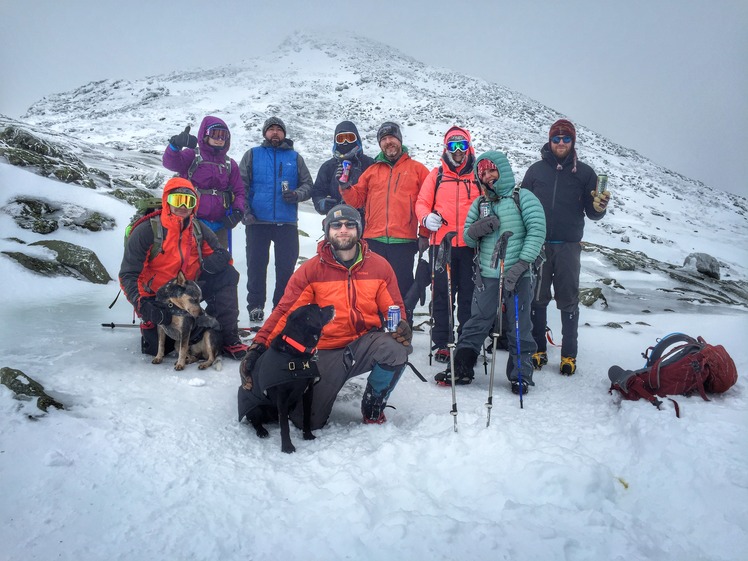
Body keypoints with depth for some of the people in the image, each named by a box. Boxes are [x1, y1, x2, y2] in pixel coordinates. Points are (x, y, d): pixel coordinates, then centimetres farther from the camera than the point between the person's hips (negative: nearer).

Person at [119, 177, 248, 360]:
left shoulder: (199, 230, -2)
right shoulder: (146, 231, -16)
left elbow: (220, 255, 0)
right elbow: (128, 275, -17)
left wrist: (218, 259, -26)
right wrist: (141, 304, -33)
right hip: (157, 298, -3)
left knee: (228, 275, -17)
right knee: (157, 348, -15)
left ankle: (227, 337, -14)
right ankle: (149, 325, 24)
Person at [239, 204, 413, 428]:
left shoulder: (379, 266, -1)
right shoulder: (310, 270, -6)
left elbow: (395, 308, 6)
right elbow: (285, 311, -8)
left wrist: (401, 326, -18)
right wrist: (258, 347, -20)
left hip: (364, 344, 1)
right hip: (325, 353, -1)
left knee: (396, 348, -31)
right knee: (307, 422, -9)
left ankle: (374, 403, 0)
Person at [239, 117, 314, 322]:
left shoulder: (295, 157, 14)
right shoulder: (252, 155, 11)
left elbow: (308, 186, 12)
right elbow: (241, 185, 5)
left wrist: (296, 194, -10)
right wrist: (245, 210, -9)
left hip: (287, 222, 1)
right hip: (257, 221, -1)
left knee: (286, 266, 3)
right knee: (256, 265, 3)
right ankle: (255, 306, 13)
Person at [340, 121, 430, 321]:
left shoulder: (417, 169, 8)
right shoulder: (372, 170, 16)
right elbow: (357, 199, 14)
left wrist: (425, 234, -3)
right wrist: (345, 186, -5)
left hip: (404, 241, -3)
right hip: (374, 240, 3)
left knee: (402, 288, 3)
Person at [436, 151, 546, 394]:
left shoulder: (523, 197, -1)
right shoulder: (479, 203, 13)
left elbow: (537, 231, -9)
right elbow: (468, 238, 13)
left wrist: (521, 264, -17)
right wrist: (473, 231, -12)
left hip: (517, 276, -3)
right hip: (487, 275, 4)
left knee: (519, 328, 5)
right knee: (475, 324, 8)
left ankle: (520, 375, 19)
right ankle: (461, 369, 17)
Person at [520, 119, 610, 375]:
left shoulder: (584, 172, 5)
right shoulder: (535, 170, 7)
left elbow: (591, 213, 5)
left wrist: (599, 207, -17)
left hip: (568, 246, -1)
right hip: (538, 245, 1)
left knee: (568, 301, 3)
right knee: (537, 298, 6)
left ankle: (569, 354, 12)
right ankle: (538, 350, 18)